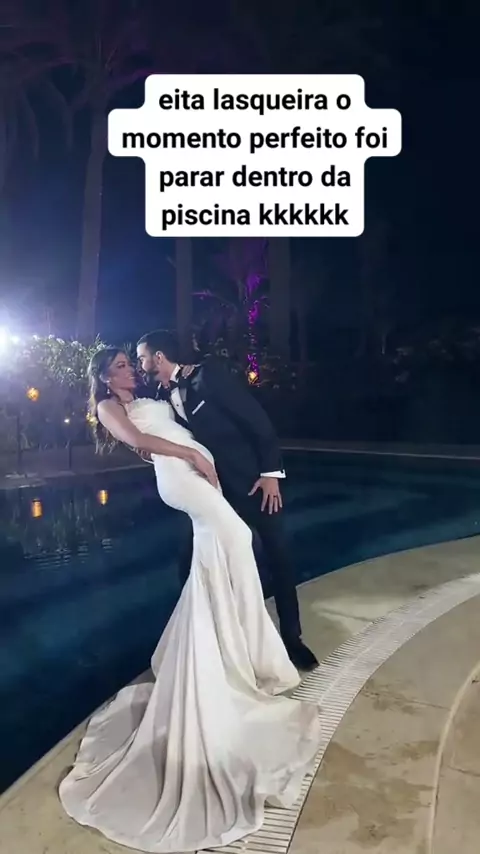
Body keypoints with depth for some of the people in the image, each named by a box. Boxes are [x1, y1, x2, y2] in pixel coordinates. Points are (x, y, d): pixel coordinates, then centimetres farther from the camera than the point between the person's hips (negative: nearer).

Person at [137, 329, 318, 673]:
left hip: (256, 481, -5)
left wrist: (271, 472, -18)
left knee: (278, 558, 4)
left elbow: (258, 418, -15)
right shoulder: (162, 398, 6)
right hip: (216, 489, 6)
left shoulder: (209, 374, -12)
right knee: (194, 564, 6)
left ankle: (291, 637, 23)